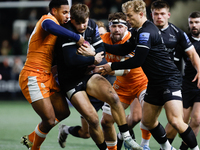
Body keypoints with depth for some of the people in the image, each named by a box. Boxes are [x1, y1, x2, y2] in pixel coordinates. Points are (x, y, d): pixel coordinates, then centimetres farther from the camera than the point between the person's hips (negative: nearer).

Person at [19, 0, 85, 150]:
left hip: (47, 76, 10)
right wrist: (77, 37, -31)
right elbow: (50, 27, -38)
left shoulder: (56, 24, 20)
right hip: (33, 77, -10)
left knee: (63, 112, 10)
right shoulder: (48, 19, -10)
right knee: (49, 119, -13)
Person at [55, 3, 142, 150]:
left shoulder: (92, 26, 0)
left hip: (88, 74, 6)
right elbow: (71, 60, -31)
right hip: (71, 82, -6)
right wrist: (93, 59, -19)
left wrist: (92, 54, -16)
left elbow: (101, 48, 7)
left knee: (114, 98, -19)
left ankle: (127, 138, -7)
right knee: (93, 120, -16)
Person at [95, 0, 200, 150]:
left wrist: (112, 66, -10)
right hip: (155, 83, 11)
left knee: (175, 121, -22)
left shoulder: (147, 32, -17)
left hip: (169, 80, -11)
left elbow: (137, 61, -19)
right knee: (147, 120, 14)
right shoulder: (141, 32, 15)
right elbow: (123, 49, 17)